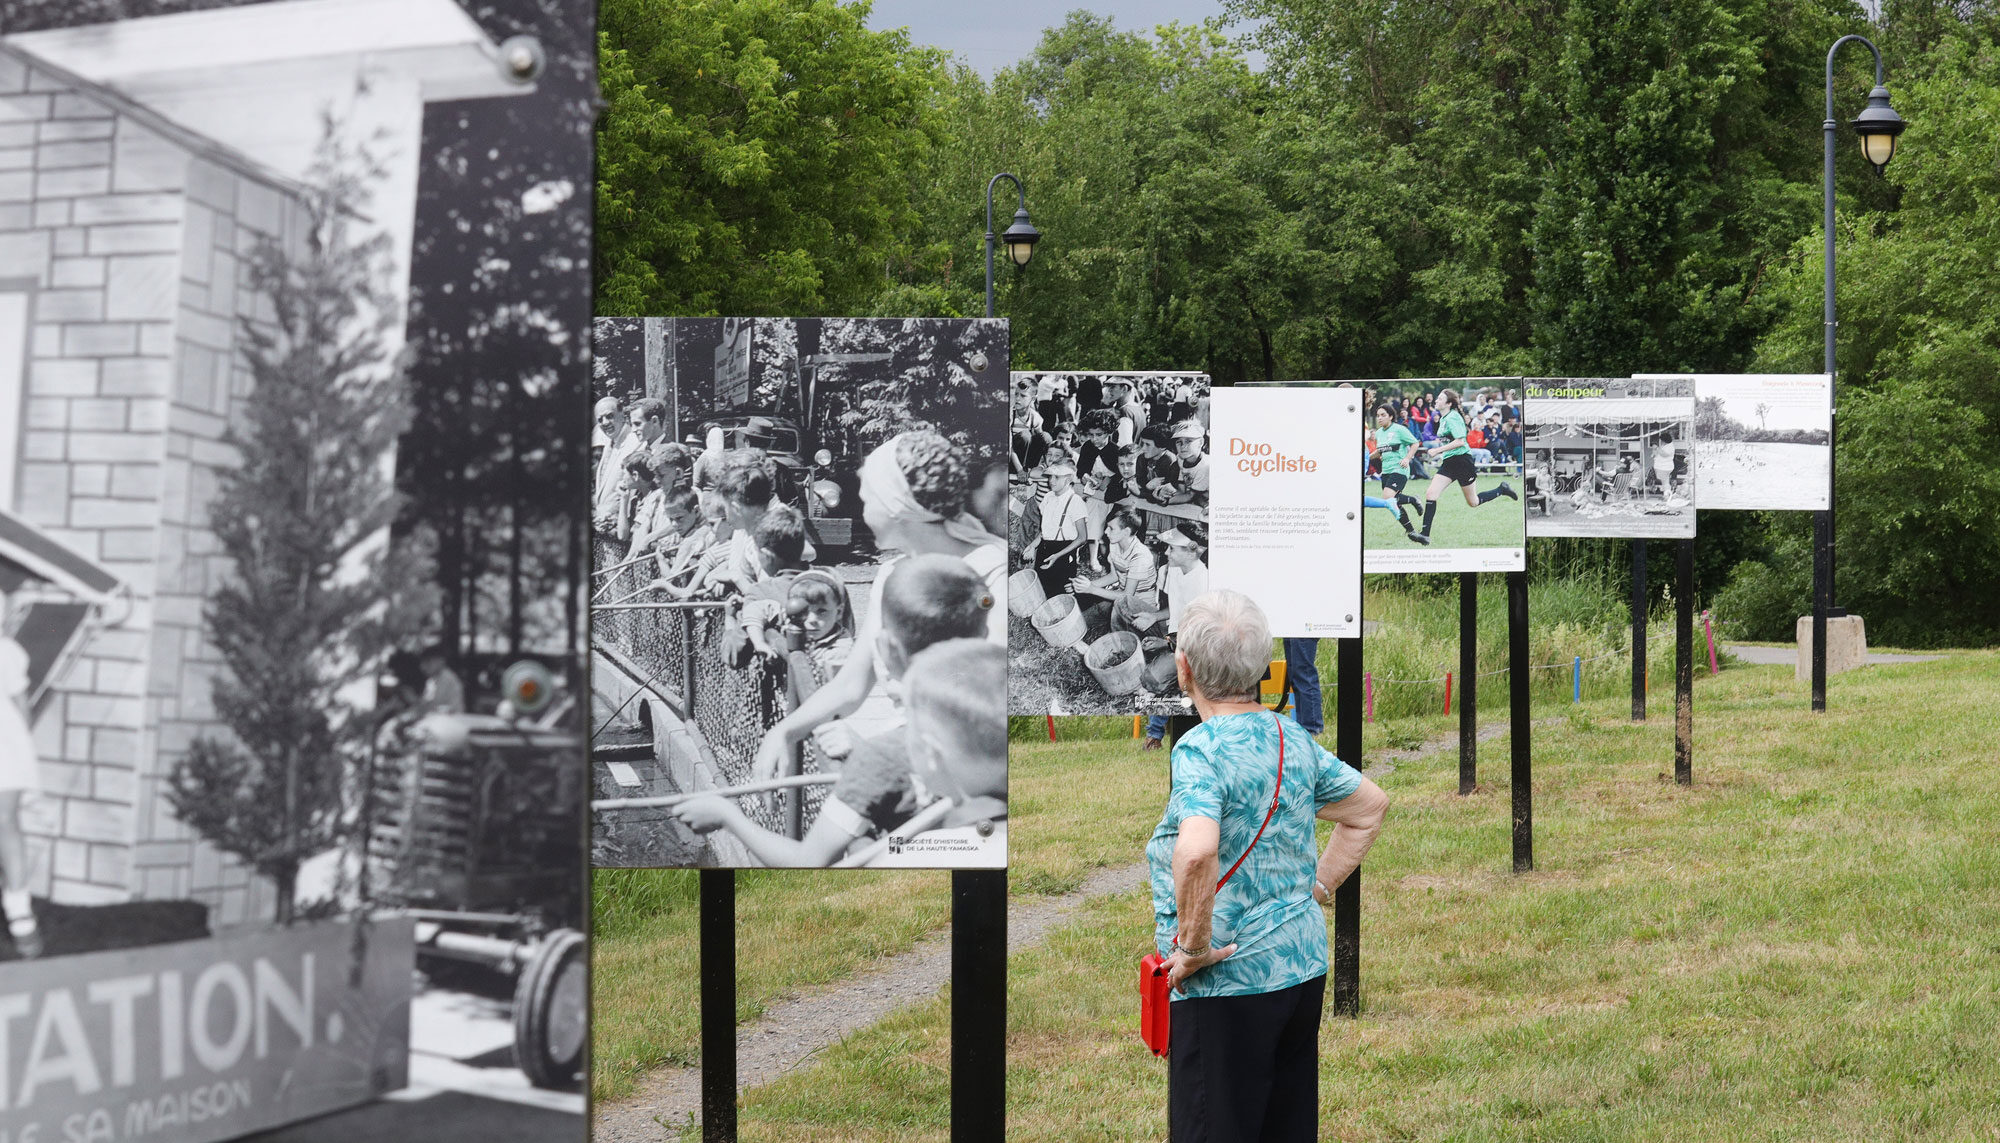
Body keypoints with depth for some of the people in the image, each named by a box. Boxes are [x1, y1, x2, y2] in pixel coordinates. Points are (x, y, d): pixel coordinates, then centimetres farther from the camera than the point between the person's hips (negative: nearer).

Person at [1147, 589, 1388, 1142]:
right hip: (1305, 967, 8)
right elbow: (1371, 806, 19)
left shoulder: (1199, 749, -17)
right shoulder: (1293, 738, 6)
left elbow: (1196, 852, -34)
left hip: (1229, 981, -8)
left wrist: (1196, 945, -21)